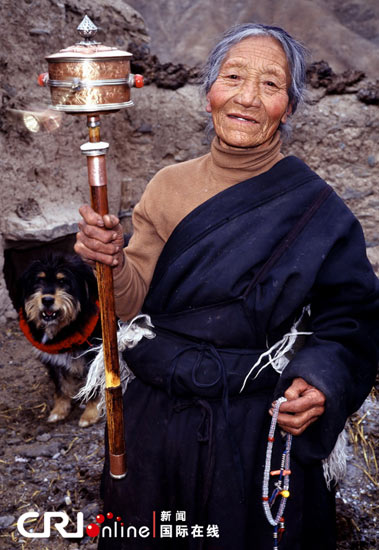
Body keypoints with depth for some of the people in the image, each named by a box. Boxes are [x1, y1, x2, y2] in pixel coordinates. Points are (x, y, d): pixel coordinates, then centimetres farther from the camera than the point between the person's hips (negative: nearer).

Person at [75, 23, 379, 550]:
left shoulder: (314, 206, -10)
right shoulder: (170, 185, -1)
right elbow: (136, 305, -3)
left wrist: (320, 382, -23)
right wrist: (112, 262, -23)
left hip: (261, 432, -2)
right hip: (158, 422, 3)